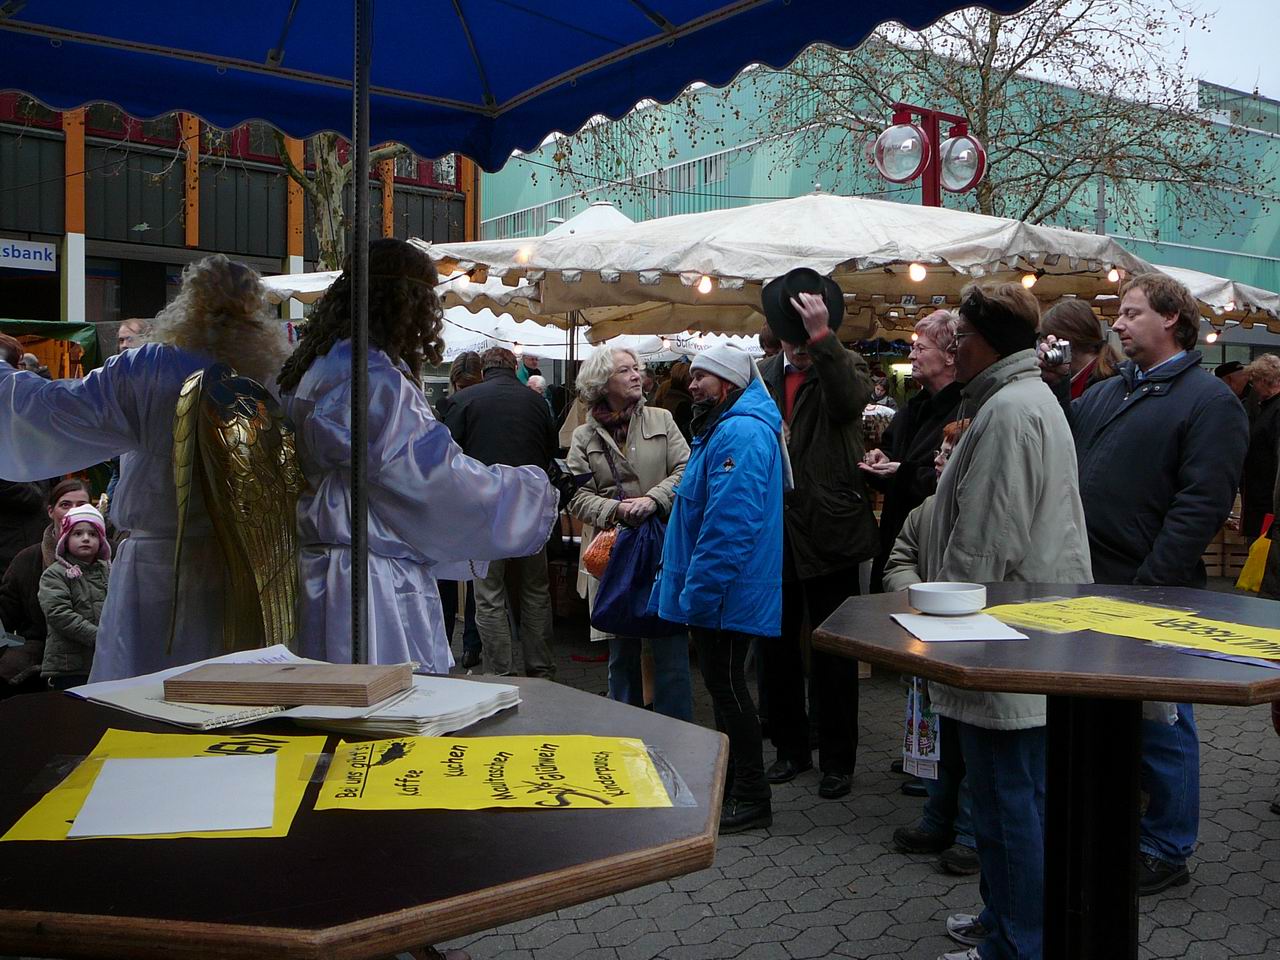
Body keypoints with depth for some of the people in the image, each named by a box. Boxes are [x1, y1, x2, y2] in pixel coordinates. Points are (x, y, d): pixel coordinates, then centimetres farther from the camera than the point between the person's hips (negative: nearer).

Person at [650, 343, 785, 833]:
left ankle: (752, 799, 10)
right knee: (722, 684, 18)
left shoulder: (740, 434, -19)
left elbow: (729, 525, -27)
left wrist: (698, 590, -24)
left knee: (727, 687, -2)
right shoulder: (721, 429, 17)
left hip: (725, 592, -11)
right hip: (714, 590, 11)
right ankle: (731, 781, 31)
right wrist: (680, 582, 24)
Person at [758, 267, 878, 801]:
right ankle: (790, 746, 29)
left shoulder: (846, 368, -3)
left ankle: (837, 758, 18)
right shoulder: (763, 376, 9)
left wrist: (821, 337, -31)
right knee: (777, 646, 14)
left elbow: (849, 402, -27)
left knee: (833, 651, 5)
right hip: (775, 531, 5)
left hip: (829, 531, -5)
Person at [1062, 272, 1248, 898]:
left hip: (1152, 594, -7)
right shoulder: (1101, 395, 16)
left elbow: (1202, 506, -16)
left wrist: (1147, 588, -21)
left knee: (1159, 725, 5)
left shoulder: (1209, 401, -7)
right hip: (1087, 588, 7)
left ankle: (1166, 852, 20)